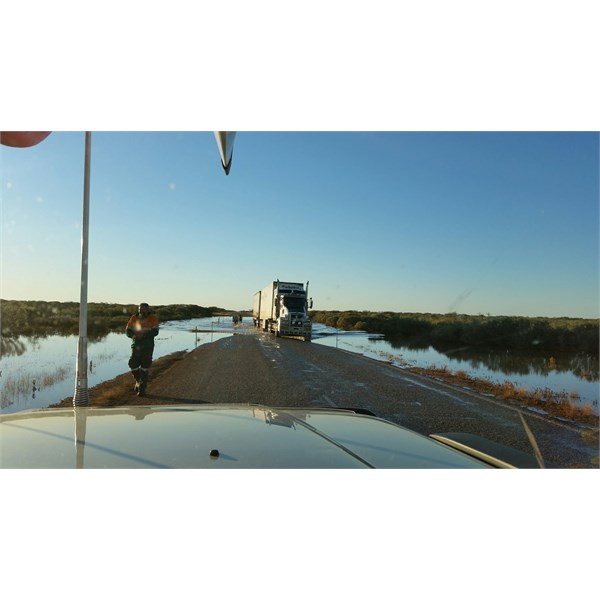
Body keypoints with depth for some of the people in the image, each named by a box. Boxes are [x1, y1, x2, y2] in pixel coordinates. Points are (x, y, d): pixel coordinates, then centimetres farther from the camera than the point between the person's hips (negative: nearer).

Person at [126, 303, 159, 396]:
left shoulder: (153, 318, -9)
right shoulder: (134, 318, 0)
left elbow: (155, 332, -17)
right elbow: (128, 330, -1)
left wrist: (143, 335, -30)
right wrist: (133, 335, -23)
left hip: (148, 346, -3)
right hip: (136, 345, 3)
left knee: (145, 367, -3)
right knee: (133, 365, -1)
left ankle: (142, 388, 6)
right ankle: (138, 381, 28)